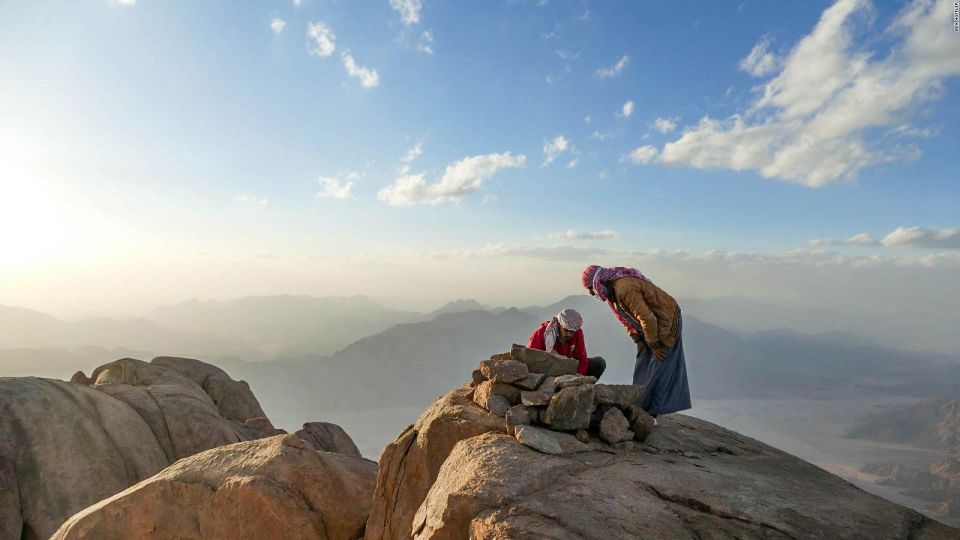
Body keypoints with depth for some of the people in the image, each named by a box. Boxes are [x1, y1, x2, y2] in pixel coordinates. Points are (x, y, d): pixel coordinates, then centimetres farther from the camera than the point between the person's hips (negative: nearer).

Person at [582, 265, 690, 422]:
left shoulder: (624, 288, -30)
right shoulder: (612, 289, 1)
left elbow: (646, 317, -28)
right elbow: (626, 318, 9)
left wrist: (654, 346, -19)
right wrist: (639, 341, 1)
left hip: (666, 322, -9)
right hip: (651, 323, 9)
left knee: (658, 368, -6)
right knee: (643, 367, 9)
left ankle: (650, 414, -1)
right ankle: (641, 410, 14)